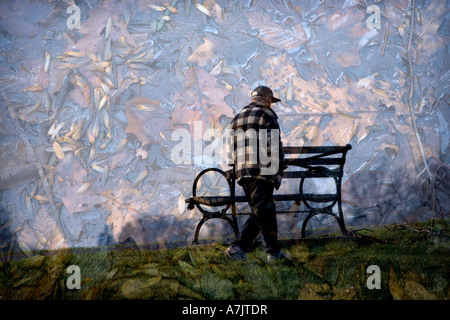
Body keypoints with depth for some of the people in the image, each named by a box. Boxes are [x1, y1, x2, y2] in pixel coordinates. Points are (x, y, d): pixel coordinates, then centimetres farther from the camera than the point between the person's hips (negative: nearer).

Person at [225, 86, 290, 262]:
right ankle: (238, 246, -8)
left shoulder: (238, 117, 20)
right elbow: (274, 148, -9)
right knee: (262, 212, -4)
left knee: (263, 212, 12)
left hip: (242, 173, 8)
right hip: (262, 172, -8)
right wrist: (278, 173, -6)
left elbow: (231, 150, 19)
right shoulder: (267, 116, -1)